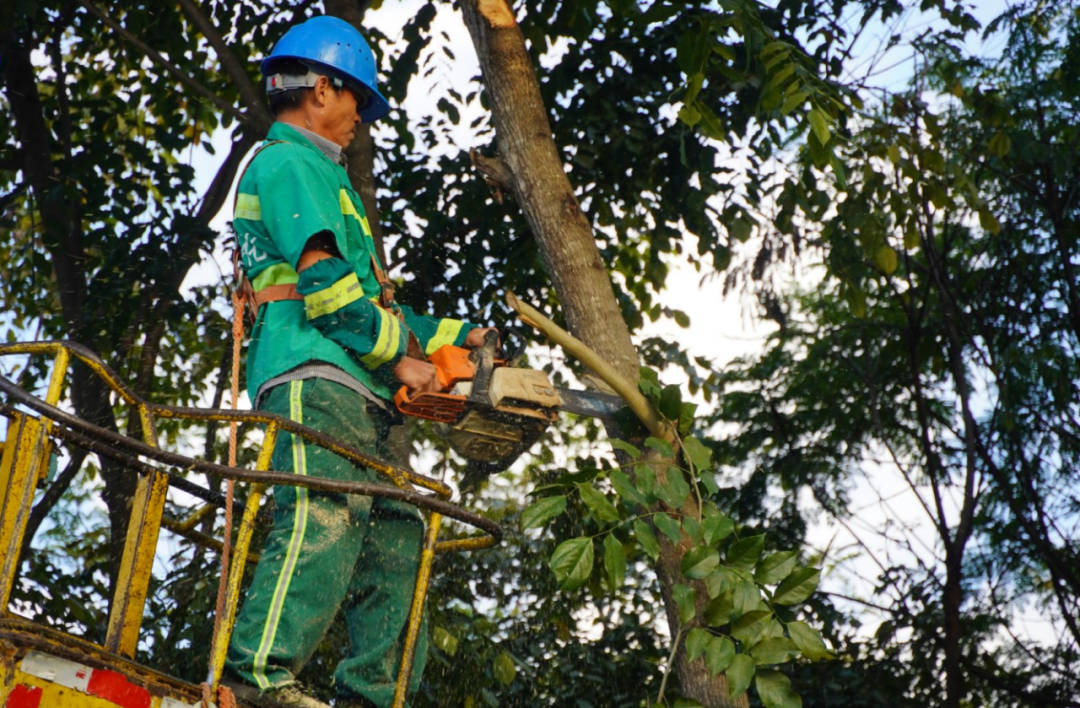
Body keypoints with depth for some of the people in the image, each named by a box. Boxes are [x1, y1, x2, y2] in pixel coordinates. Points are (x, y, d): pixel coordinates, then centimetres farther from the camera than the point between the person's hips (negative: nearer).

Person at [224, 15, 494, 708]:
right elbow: (324, 281, -12)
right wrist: (397, 354, -7)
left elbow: (371, 303, 32)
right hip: (314, 375, -10)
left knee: (397, 534, 4)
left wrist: (458, 334, 27)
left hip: (358, 394, 10)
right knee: (327, 510, -28)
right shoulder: (288, 162, 2)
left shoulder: (318, 176, 34)